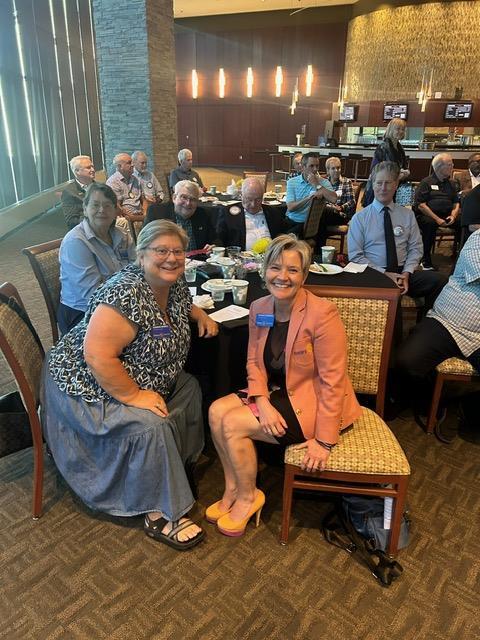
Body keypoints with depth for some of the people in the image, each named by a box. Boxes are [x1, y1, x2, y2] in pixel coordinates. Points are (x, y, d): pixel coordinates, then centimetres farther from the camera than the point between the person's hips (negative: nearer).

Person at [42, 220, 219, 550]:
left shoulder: (175, 283, -4)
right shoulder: (127, 295, -31)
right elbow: (97, 356, -34)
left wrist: (201, 315, 1)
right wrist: (134, 396, -26)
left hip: (143, 380, 10)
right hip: (89, 387, -9)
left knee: (190, 388, 8)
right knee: (149, 426, -25)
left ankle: (178, 464, 23)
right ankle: (159, 517, -6)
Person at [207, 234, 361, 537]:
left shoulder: (323, 313, -24)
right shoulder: (259, 308, -2)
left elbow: (332, 381, -22)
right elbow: (254, 362, 4)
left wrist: (324, 441, -20)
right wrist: (262, 403, -14)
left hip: (313, 404, -7)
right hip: (278, 393, 7)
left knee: (233, 423, -15)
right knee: (216, 411, -8)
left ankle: (248, 496, 11)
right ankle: (232, 489, 12)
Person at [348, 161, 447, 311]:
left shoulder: (407, 215, 13)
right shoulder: (359, 218, 3)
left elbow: (415, 248, 11)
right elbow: (355, 256, -1)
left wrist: (406, 274, -8)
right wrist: (384, 274, -12)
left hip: (403, 272, 4)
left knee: (441, 281, -23)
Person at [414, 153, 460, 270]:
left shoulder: (451, 184, 19)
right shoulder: (426, 182, 1)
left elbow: (456, 203, 18)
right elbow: (421, 205, -8)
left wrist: (453, 216, -5)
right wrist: (437, 219, -16)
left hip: (447, 215, 5)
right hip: (427, 215, -5)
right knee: (430, 224, -38)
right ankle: (426, 260, -27)